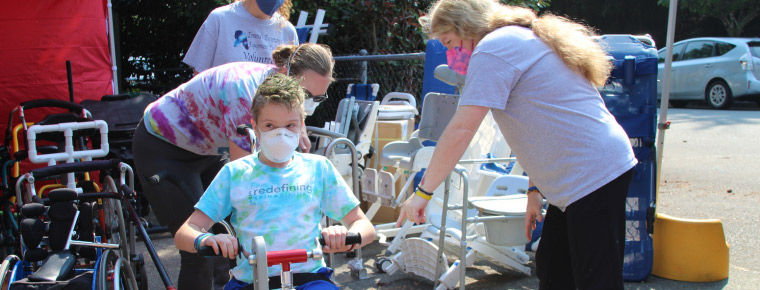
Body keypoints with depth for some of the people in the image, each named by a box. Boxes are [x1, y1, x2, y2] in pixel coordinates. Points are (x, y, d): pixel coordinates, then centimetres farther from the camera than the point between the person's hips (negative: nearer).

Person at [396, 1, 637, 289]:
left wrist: (423, 191, -11)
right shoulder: (523, 40, 20)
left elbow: (461, 130, -18)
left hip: (594, 175, -11)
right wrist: (535, 190, 20)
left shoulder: (493, 48, -11)